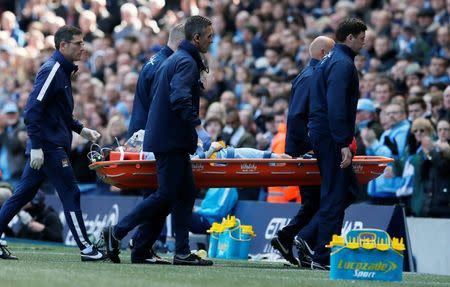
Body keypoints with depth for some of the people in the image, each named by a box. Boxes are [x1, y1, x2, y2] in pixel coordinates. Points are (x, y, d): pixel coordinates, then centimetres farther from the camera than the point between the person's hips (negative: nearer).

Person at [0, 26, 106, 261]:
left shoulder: (63, 70, 17)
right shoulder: (51, 70, -13)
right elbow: (33, 109, -20)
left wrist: (81, 130, 19)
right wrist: (36, 146, -23)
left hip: (49, 146, 10)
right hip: (49, 145, -10)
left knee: (23, 194, 10)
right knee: (70, 194, -6)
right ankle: (86, 248, -3)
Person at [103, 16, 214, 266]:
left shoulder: (174, 60, 19)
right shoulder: (186, 62, -13)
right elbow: (181, 99, -27)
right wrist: (199, 128, -27)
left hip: (172, 140, 10)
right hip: (171, 140, -10)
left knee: (186, 193, 9)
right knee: (167, 195, -8)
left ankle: (183, 252, 8)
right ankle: (117, 232, -4)